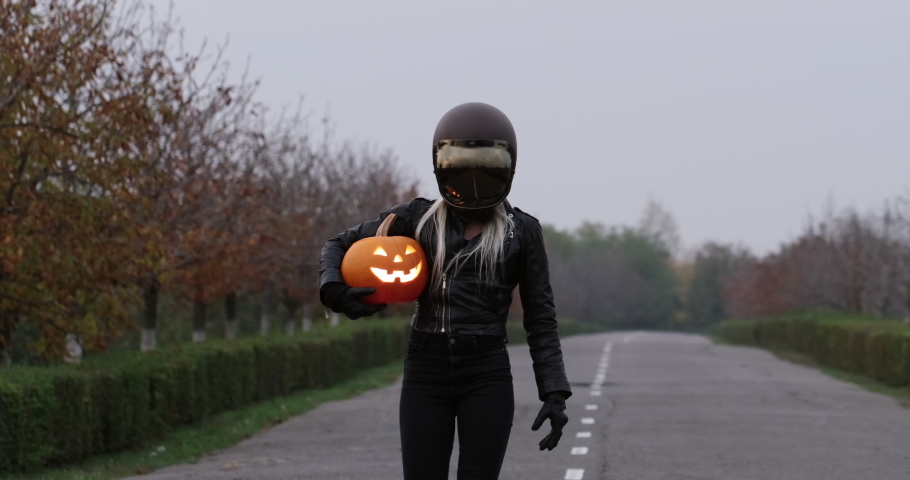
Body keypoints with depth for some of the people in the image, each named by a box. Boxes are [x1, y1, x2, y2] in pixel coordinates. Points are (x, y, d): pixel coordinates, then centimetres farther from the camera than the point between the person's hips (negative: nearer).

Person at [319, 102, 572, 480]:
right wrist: (336, 292, -9)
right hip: (426, 374, 1)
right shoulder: (419, 218, 5)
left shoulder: (522, 231, 3)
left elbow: (540, 319, 5)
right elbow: (339, 246, 12)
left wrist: (554, 393, -4)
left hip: (487, 377, -1)